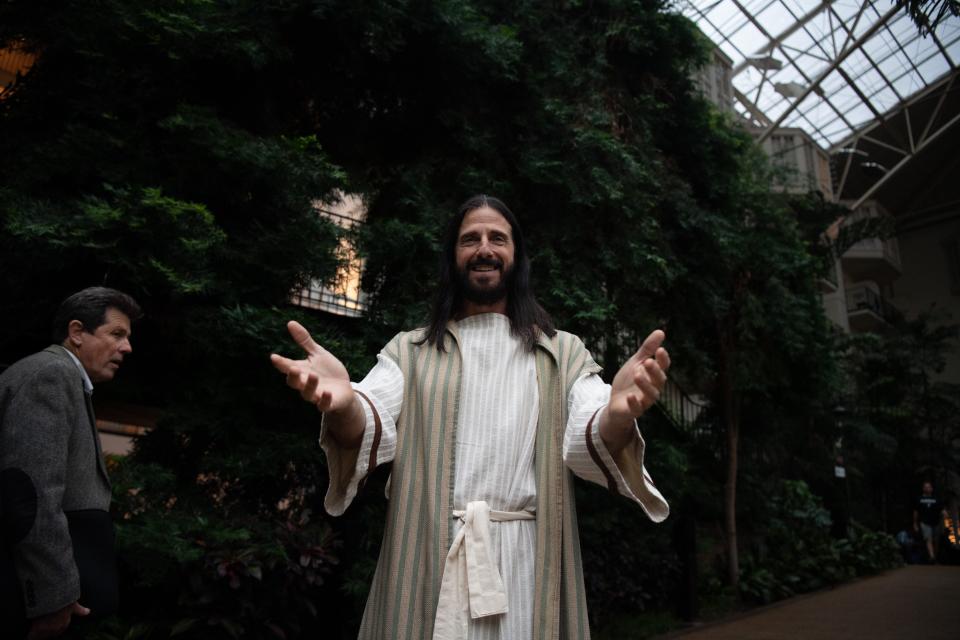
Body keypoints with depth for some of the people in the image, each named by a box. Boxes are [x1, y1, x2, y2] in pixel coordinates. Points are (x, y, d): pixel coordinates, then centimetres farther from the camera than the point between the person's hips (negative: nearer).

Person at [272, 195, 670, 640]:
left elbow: (588, 443, -8)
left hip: (524, 562, 0)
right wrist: (344, 406, -33)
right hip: (426, 563, 1)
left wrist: (617, 415, -33)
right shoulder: (408, 351, 9)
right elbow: (373, 429, -8)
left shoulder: (562, 353, 7)